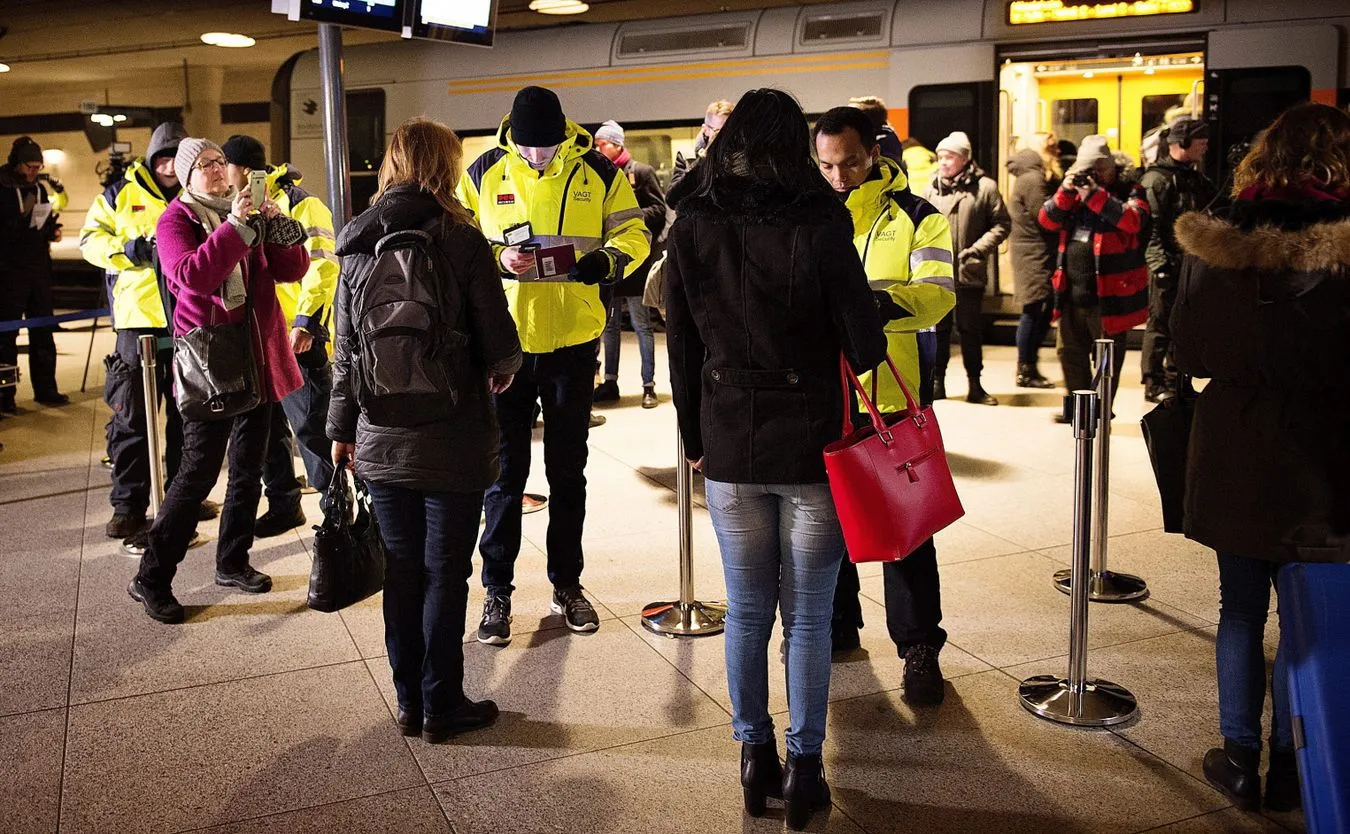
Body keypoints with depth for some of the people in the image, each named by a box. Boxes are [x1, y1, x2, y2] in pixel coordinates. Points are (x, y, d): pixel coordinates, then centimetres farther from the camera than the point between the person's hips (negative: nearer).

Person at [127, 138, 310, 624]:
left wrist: (276, 222, -11)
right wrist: (235, 226, -24)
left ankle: (233, 562, 27)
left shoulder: (249, 212, 11)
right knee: (199, 472, -6)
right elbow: (190, 275, -23)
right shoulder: (176, 219, -4)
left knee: (248, 468, 12)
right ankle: (151, 579, 5)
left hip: (258, 356, 6)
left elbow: (292, 269, 3)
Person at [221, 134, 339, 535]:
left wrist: (306, 322, -24)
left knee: (311, 427, -5)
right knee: (268, 427, 13)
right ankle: (283, 505, 26)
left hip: (299, 339, -8)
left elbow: (323, 267, -19)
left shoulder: (301, 206, -11)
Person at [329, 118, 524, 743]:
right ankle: (441, 707, 16)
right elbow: (498, 344, -10)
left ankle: (409, 701, 23)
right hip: (453, 443, -4)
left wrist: (341, 428, 16)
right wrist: (503, 370, 13)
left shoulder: (358, 246, 3)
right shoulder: (460, 240, -10)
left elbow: (346, 347, 7)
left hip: (381, 441, 4)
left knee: (402, 570, 14)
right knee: (445, 573, 6)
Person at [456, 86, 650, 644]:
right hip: (504, 342, 0)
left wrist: (607, 262, -20)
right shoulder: (483, 174, -3)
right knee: (506, 470, 6)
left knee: (568, 470, 13)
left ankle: (567, 583, 27)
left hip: (572, 342, 1)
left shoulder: (598, 173, -3)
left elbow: (633, 235, 2)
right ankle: (497, 590, 19)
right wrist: (497, 260, -18)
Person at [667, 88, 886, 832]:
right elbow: (863, 344, -10)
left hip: (729, 449, 2)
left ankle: (755, 758, 24)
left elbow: (681, 347, 2)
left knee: (746, 612, 15)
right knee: (808, 619, 9)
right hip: (811, 446, -2)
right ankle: (803, 770, 17)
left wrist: (695, 439, 12)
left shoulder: (692, 228, -2)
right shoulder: (819, 226, -12)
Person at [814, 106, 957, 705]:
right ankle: (838, 623, 32)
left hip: (889, 395, -4)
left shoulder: (915, 217, -1)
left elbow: (939, 291, -15)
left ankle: (919, 647, 10)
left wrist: (888, 301, -35)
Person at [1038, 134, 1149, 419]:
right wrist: (1066, 191, -12)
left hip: (1109, 294, -6)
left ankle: (1101, 408, 16)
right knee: (1069, 351, 16)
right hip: (1071, 292, 6)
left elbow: (1133, 220, -23)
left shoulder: (1129, 192, -2)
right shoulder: (1075, 191, 14)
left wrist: (1096, 195, -25)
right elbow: (1047, 220, 3)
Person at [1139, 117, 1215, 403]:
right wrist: (1160, 262, -22)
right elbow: (1151, 226, -17)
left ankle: (1174, 381, 23)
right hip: (1167, 265, -8)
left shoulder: (1197, 179, 18)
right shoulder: (1157, 178, -10)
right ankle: (1154, 384, 5)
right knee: (1161, 324, -2)